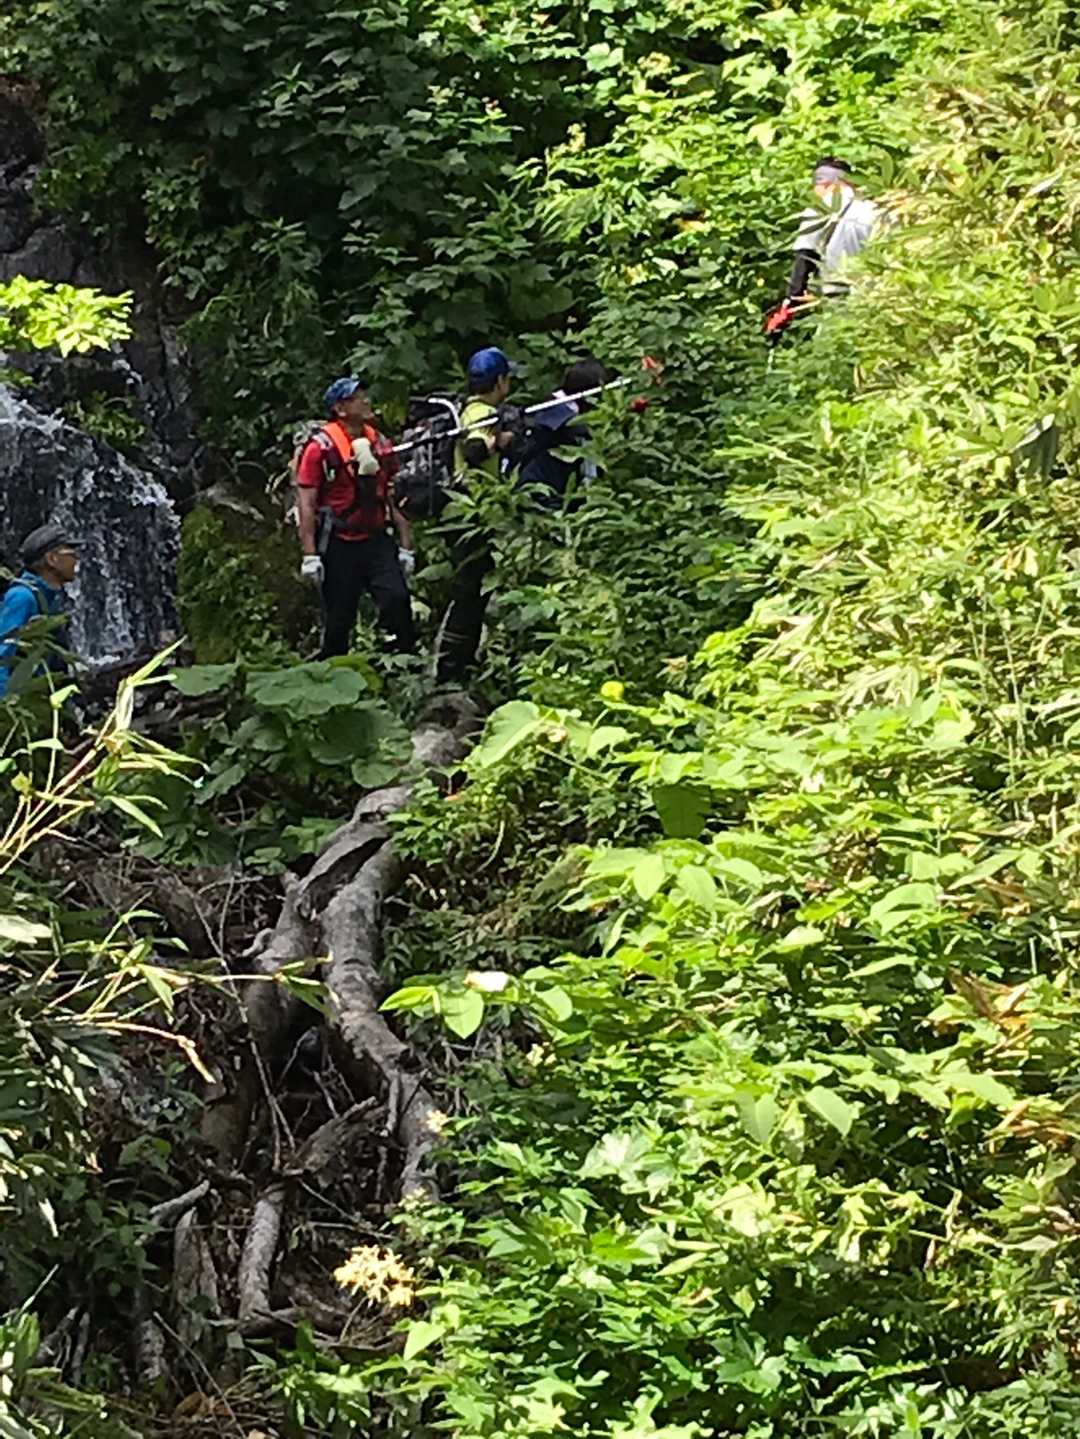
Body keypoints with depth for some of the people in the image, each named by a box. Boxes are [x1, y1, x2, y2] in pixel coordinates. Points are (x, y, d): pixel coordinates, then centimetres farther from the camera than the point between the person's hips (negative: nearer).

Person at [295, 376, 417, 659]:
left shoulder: (380, 444, 11)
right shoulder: (321, 447, -8)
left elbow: (393, 499, 16)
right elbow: (306, 505, -10)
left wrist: (405, 545, 12)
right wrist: (310, 555, -16)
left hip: (376, 540, 4)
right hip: (339, 545, -4)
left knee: (397, 599, -14)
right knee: (338, 619, 2)